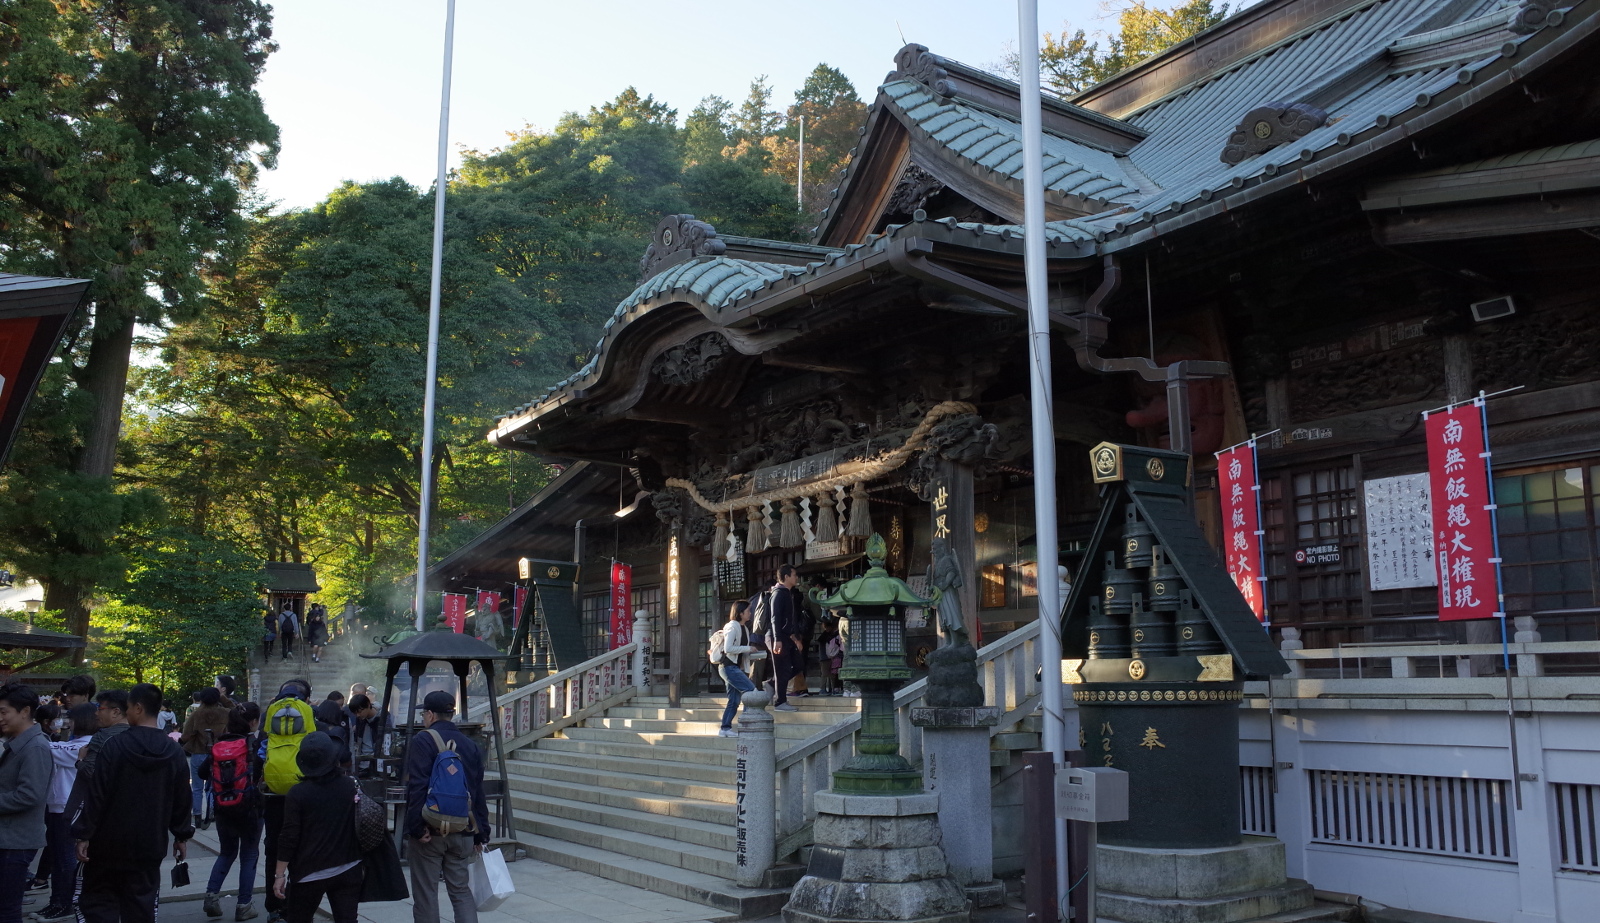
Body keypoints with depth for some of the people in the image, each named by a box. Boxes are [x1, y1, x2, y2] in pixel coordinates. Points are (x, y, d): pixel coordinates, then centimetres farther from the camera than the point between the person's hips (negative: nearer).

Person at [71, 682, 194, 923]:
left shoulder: (115, 745, -12)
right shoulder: (174, 751, 0)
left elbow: (96, 794, -12)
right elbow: (182, 800, 5)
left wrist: (83, 834, -6)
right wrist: (182, 835, 15)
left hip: (109, 841, -3)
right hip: (150, 844, 3)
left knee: (97, 902, 10)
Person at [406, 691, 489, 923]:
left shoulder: (422, 741, -8)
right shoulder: (470, 745, 9)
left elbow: (417, 787, -19)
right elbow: (478, 793, 10)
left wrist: (417, 826, -17)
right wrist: (480, 833, 14)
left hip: (430, 831, -5)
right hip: (462, 832, 5)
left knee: (425, 893, 7)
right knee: (461, 890, 11)